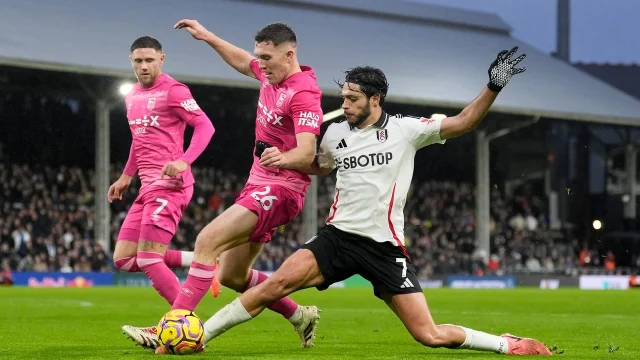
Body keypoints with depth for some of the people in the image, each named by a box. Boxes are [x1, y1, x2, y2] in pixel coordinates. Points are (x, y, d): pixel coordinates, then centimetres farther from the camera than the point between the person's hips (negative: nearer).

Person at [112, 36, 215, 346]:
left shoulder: (173, 91, -7)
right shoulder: (132, 97, 19)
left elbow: (205, 126, -13)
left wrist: (185, 161, -27)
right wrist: (126, 176, 31)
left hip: (169, 184, -9)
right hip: (148, 186, 9)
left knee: (147, 259, -15)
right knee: (123, 259, 2)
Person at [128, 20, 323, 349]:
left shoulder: (303, 93, -19)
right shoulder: (271, 75, 7)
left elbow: (307, 153, -30)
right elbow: (243, 62, 31)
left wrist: (282, 158, -50)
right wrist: (207, 37, 30)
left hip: (280, 190, -10)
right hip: (258, 185, 10)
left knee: (208, 240, -23)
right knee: (232, 276, 13)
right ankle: (300, 317, 28)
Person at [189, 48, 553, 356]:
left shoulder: (406, 129, -2)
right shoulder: (335, 134, 7)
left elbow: (464, 122, -3)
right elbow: (318, 166, 29)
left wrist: (493, 87, -16)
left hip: (386, 246, -2)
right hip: (339, 235, 2)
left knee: (430, 336, -8)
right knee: (277, 283, -22)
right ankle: (200, 334, -15)